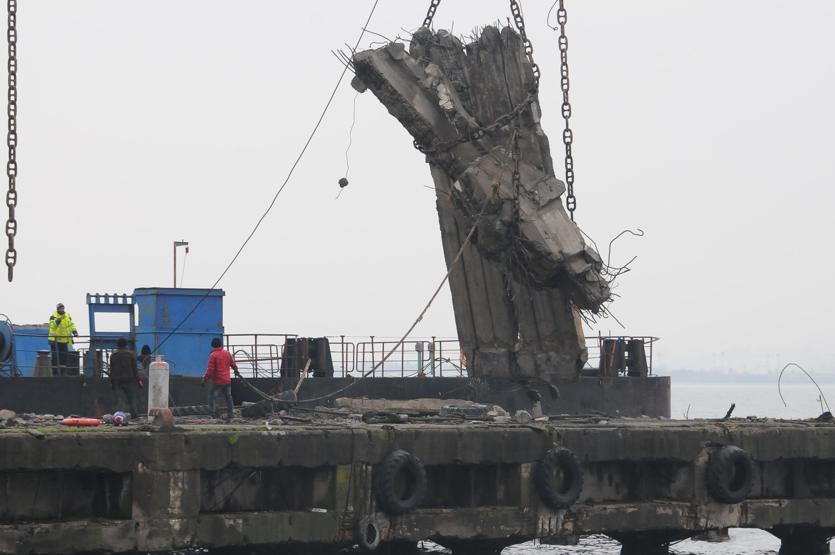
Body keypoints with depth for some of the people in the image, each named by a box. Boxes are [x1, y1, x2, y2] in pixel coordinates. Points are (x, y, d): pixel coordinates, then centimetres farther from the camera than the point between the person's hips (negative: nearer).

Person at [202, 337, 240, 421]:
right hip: (227, 381, 6)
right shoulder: (227, 353, 6)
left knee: (211, 397, 0)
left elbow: (210, 370, -14)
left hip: (217, 382, -6)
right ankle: (229, 415, 19)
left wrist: (204, 380, -7)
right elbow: (233, 364, 18)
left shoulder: (213, 355, -11)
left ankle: (212, 412, -13)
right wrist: (236, 372, 39)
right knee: (228, 397, 14)